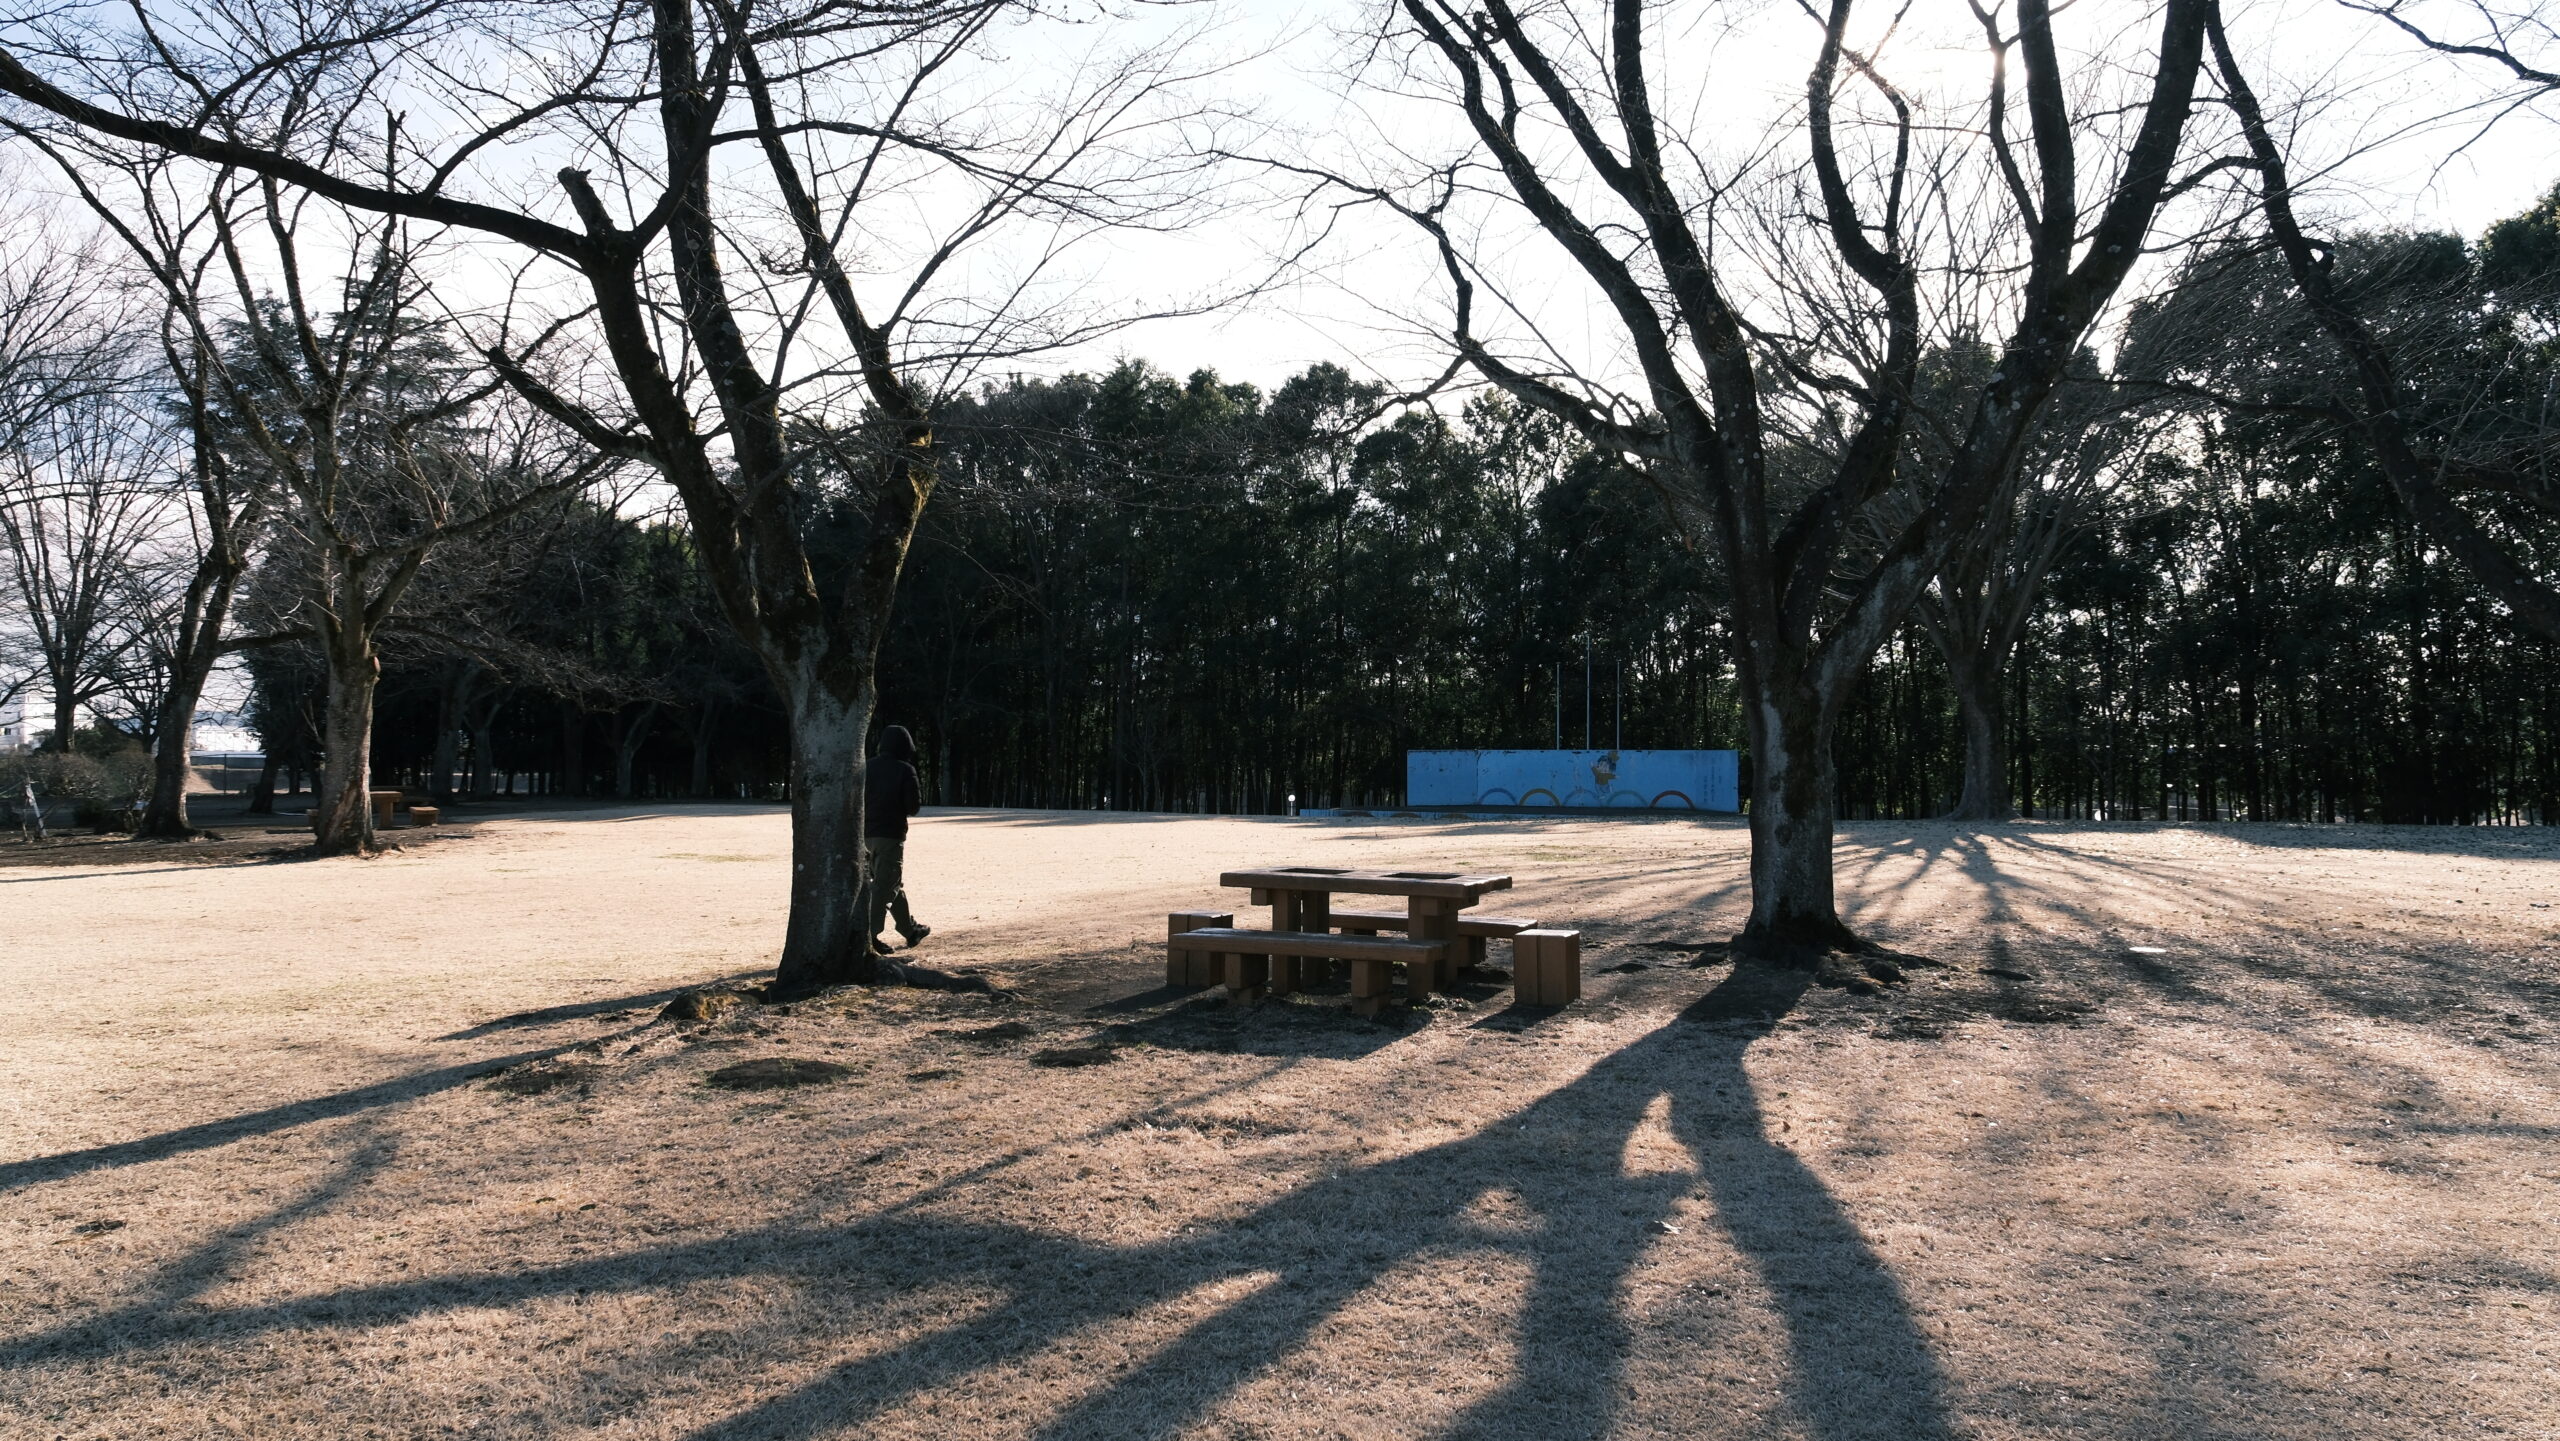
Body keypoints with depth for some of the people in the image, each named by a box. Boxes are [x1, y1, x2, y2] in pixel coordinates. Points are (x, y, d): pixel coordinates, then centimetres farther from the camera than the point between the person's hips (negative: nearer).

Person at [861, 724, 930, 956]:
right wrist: (919, 791, 8)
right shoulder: (904, 770, -9)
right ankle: (869, 936, -9)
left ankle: (911, 930, 29)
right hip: (890, 834, -7)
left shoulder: (868, 767, 7)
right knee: (885, 887, -2)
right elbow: (913, 806, -10)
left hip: (865, 833, 7)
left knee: (892, 884, 18)